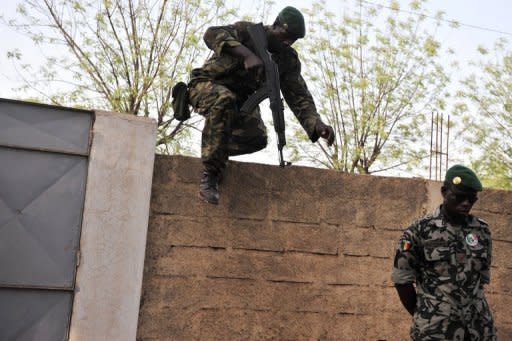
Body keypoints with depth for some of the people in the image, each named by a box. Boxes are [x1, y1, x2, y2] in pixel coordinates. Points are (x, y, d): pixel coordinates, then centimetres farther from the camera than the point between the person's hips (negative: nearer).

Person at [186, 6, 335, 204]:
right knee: (224, 100, -40)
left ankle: (212, 149, 10)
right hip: (206, 86, -5)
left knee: (257, 138, -20)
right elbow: (213, 34, -34)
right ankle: (210, 176, -33)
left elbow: (299, 97, -10)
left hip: (238, 98, 5)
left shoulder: (289, 60, -3)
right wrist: (247, 54, -49)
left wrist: (317, 125, -29)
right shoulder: (248, 31, -16)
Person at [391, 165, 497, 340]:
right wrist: (422, 317, 0)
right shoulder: (420, 230, -7)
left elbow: (483, 275, 13)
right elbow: (401, 278, -4)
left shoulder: (482, 230, 5)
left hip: (479, 325, 4)